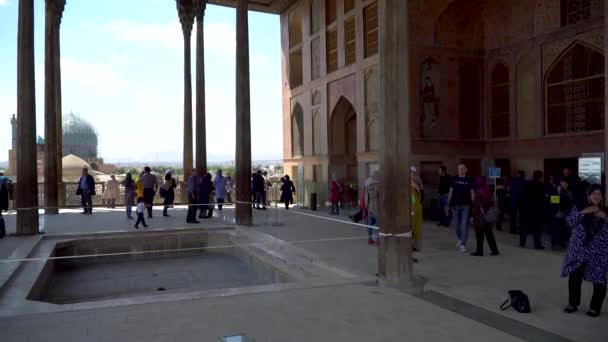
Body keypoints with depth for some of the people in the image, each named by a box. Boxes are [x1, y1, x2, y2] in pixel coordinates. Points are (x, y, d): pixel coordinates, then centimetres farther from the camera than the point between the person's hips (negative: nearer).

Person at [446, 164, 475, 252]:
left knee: (464, 225, -5)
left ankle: (463, 244, -2)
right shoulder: (454, 179, 5)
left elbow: (472, 193, -1)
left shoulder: (469, 180, 0)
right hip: (455, 205, 2)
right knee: (456, 224, 10)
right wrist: (448, 204, 8)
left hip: (466, 205, -2)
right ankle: (460, 238, 35)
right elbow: (450, 192, 9)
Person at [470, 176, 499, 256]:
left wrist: (472, 216, -9)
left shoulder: (478, 192, -14)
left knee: (479, 235, 2)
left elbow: (475, 206, -15)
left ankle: (479, 251, 6)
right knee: (489, 233, 14)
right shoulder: (488, 191, 6)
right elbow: (490, 203, 11)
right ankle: (494, 250, 17)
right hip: (488, 216, 7)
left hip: (480, 217, -7)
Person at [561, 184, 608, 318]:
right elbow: (570, 222, -11)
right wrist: (583, 212, -19)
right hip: (579, 250, 0)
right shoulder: (580, 208, 4)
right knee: (574, 277, 4)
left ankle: (595, 307, 17)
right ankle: (573, 304, 20)